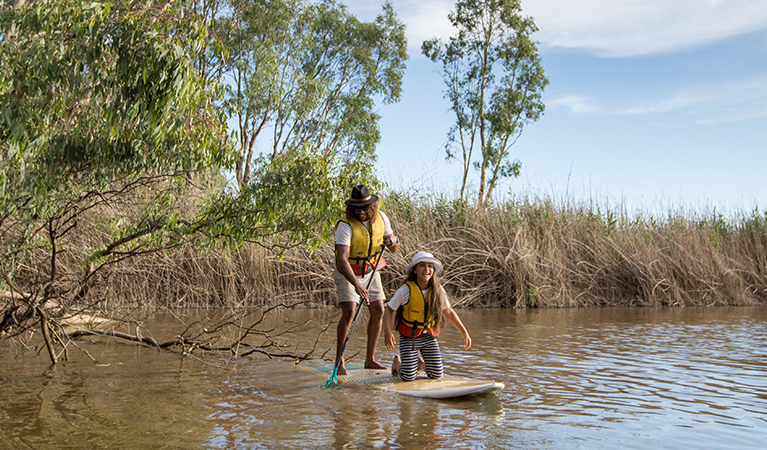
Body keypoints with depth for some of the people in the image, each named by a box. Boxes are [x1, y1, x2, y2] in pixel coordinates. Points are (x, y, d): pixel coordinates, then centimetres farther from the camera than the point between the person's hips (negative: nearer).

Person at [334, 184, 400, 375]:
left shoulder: (380, 218, -9)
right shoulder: (346, 225, -27)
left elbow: (394, 248, 0)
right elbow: (342, 259, -38)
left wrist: (392, 241, -26)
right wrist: (356, 284, -52)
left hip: (371, 270, 6)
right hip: (347, 273, -5)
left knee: (378, 311, 1)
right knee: (349, 311, -19)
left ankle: (370, 359, 13)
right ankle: (339, 361, -11)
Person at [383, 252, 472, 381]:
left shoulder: (439, 291, -7)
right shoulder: (406, 290, -18)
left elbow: (449, 312, 8)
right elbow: (389, 309, -8)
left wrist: (464, 332, 5)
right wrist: (387, 332, -22)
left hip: (429, 336, 4)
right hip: (409, 337, -3)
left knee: (436, 375, 0)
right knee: (408, 377, -10)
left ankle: (420, 363, 33)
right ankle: (398, 362, 25)